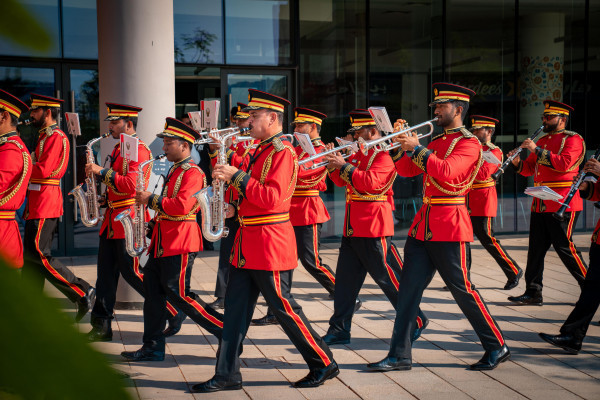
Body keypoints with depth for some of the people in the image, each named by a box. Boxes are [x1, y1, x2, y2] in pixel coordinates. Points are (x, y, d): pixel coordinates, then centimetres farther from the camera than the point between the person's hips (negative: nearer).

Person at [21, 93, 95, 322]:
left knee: (37, 253, -12)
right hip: (37, 205, 10)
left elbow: (44, 170, -20)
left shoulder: (56, 137, -11)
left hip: (45, 206, -10)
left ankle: (83, 292, -7)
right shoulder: (44, 136, 21)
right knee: (30, 255, 10)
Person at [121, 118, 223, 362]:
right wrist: (155, 222, 13)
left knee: (178, 294, -7)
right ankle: (153, 347, 14)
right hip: (164, 242, 10)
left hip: (180, 243, -10)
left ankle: (226, 331, 2)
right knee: (153, 290, 8)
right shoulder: (174, 171, 18)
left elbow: (182, 206, -25)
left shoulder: (192, 173, -13)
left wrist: (151, 200, -17)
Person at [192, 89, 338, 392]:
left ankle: (324, 364, 14)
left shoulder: (282, 151, -13)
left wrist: (237, 176, -22)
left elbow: (272, 197, -24)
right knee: (236, 308, 8)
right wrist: (236, 208, 11)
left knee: (283, 308, -1)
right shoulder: (260, 151, 16)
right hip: (248, 242, 9)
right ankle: (227, 375, 14)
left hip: (268, 243, -9)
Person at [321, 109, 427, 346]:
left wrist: (344, 166, -23)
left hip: (374, 229, -9)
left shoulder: (384, 155, -11)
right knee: (345, 279, 6)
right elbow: (341, 180, 19)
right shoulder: (359, 154, 17)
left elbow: (371, 182, -24)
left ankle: (416, 321, 16)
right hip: (353, 228, 9)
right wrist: (332, 163, 2)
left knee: (388, 277, 0)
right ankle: (339, 330, 11)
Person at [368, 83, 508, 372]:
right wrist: (401, 142, 3)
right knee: (408, 289, 3)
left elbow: (447, 172, -24)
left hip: (449, 228, -7)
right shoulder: (435, 142, 17)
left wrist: (417, 148, -22)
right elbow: (406, 170, 16)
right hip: (423, 226, 8)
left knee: (462, 289, 0)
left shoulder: (469, 143, -7)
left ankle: (497, 347, 17)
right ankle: (399, 355, 8)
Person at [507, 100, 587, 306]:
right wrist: (517, 162, -2)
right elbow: (530, 168, 19)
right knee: (536, 249, 6)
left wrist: (537, 150, -22)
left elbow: (564, 164, -21)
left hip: (562, 204, -7)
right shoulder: (542, 140, 19)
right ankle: (533, 293, 11)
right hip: (540, 204, 8)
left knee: (564, 247, -5)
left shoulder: (573, 140, -4)